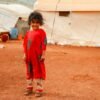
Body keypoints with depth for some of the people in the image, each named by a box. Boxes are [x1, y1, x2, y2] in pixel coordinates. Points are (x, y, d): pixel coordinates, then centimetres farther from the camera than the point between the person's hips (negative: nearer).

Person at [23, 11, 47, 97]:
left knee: (38, 71, 1)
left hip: (38, 56, -6)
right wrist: (25, 54, 10)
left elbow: (44, 44, -9)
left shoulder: (41, 32, -6)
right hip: (29, 56, 6)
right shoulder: (28, 32, 10)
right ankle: (29, 88, 29)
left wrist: (43, 54, -13)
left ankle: (39, 89, 9)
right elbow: (25, 44, 13)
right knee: (29, 71, 15)